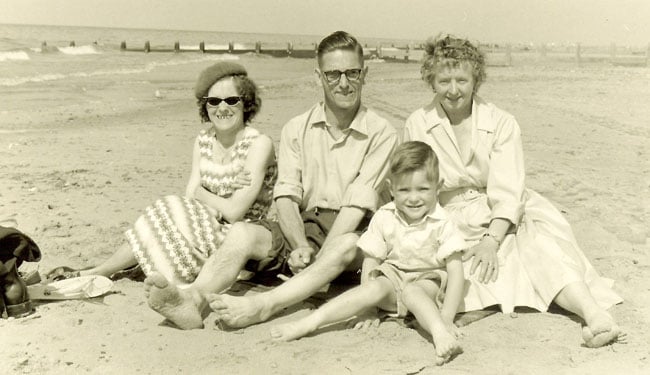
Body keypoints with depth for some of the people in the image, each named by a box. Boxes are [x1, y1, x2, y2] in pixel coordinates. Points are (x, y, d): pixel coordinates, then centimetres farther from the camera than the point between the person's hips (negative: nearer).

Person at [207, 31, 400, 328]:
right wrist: (302, 247, -22)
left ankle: (264, 304, -49)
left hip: (353, 233, -5)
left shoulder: (381, 133, -1)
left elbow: (357, 205, -12)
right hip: (304, 227, 5)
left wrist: (318, 257, -24)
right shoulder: (296, 129, 10)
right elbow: (286, 196, -2)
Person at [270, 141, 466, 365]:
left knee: (412, 292, -34)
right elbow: (370, 264, -2)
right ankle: (309, 323, -37)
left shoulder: (442, 225, -13)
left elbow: (456, 273, -14)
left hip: (427, 280, -1)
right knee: (376, 288, -30)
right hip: (391, 275, 2)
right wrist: (366, 308, -13)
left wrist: (446, 319, -23)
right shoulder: (384, 218, -7)